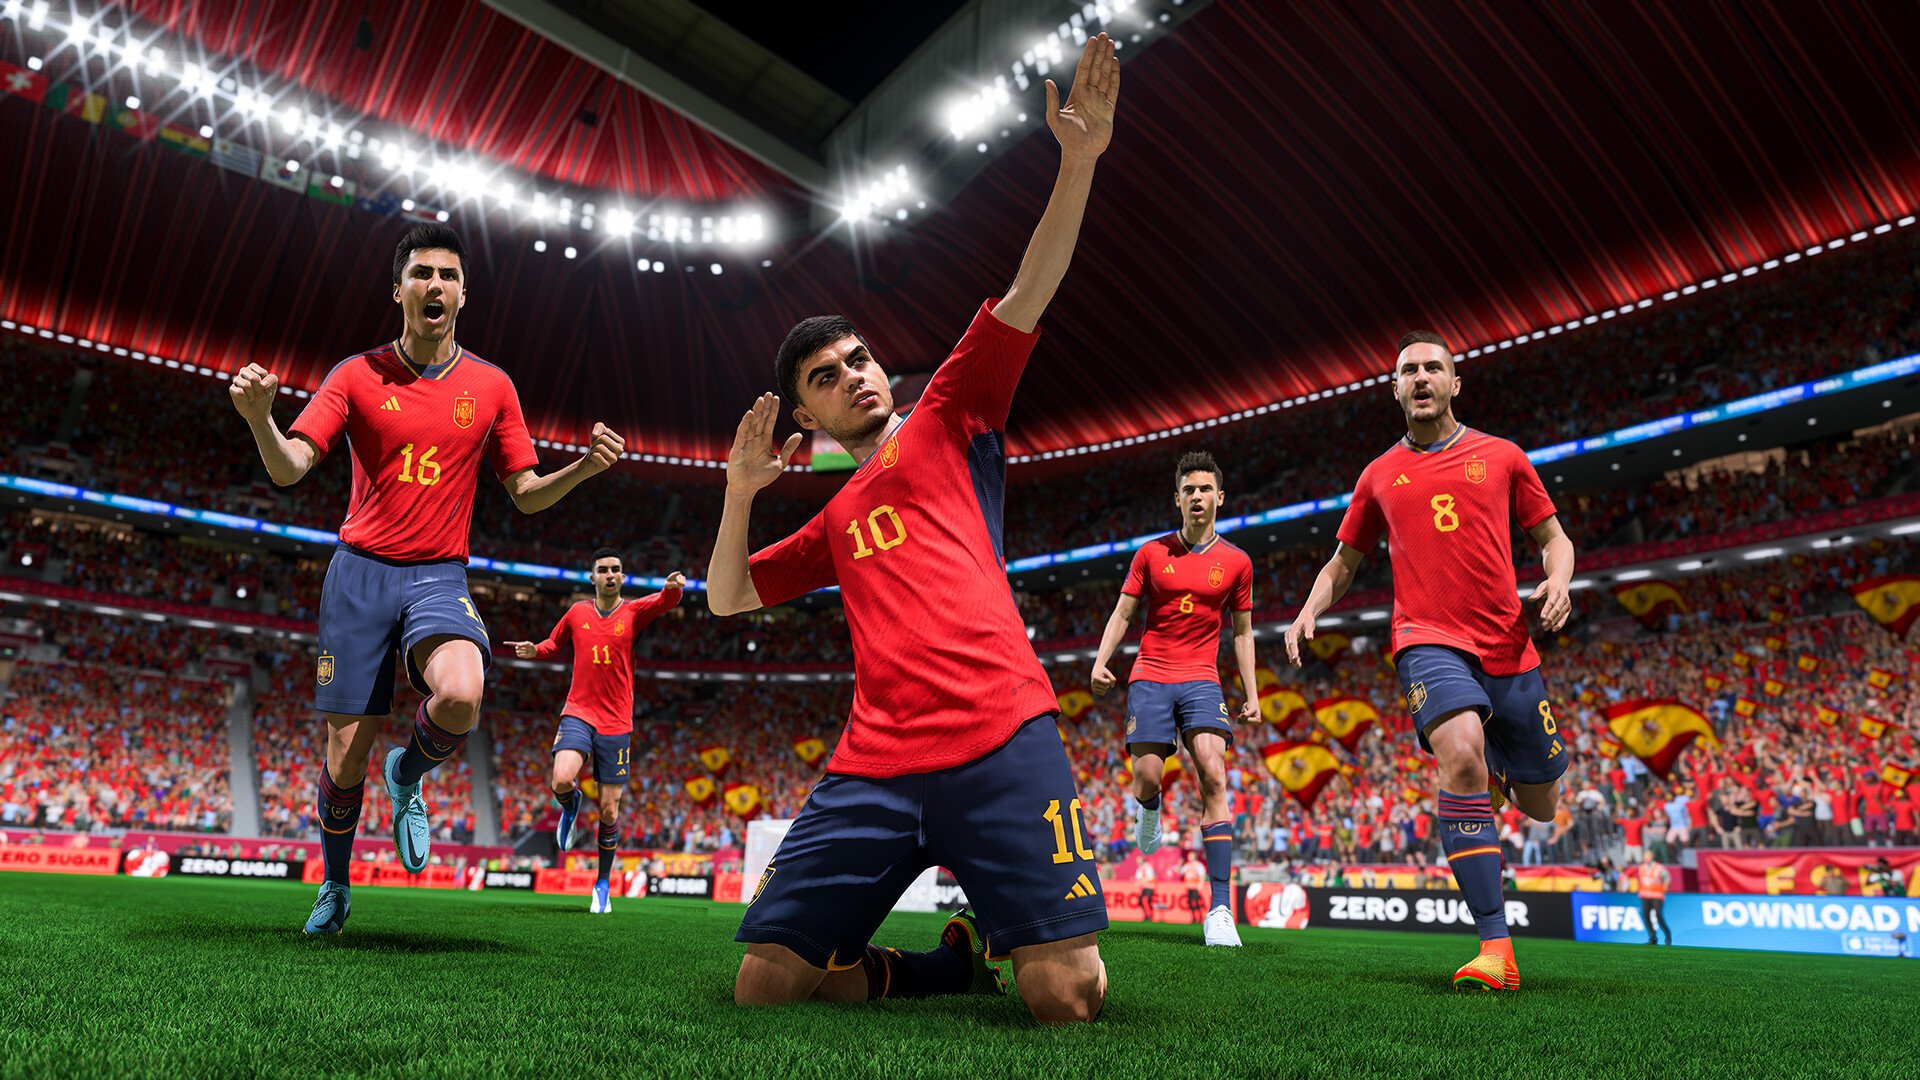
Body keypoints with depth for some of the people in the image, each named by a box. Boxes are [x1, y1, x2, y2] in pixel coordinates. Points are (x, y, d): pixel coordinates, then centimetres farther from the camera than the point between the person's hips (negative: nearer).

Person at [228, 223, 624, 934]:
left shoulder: (491, 386, 6)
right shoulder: (357, 375, 3)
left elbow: (526, 494, 10)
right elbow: (288, 469, -3)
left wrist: (585, 467, -9)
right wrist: (259, 419, -24)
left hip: (440, 578, 0)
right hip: (360, 573, 0)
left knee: (462, 695, -31)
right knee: (347, 753, 2)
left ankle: (408, 776, 5)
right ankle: (334, 885, 31)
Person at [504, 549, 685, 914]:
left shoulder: (633, 611, 1)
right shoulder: (577, 612, 6)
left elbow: (665, 602, -19)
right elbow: (554, 643, 22)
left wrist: (673, 587, -43)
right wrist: (533, 651, 0)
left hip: (616, 723, -1)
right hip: (578, 713, 1)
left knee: (608, 811, 2)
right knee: (561, 781, -27)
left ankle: (603, 885, 22)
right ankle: (570, 806, 12)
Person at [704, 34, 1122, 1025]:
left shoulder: (948, 422, 16)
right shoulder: (834, 522, 28)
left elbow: (1026, 296, 4)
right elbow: (727, 599, 30)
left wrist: (1078, 163, -8)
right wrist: (740, 490, 14)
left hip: (999, 739, -4)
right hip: (872, 766, 5)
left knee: (1068, 998, -15)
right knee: (765, 983, -4)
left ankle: (995, 941, 19)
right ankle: (953, 964, 16)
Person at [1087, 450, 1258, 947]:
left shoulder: (1236, 562, 7)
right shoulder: (1151, 552, 6)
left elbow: (1242, 631, 14)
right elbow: (1122, 613, 9)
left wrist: (1251, 694, 8)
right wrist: (1101, 662, -5)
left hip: (1202, 681, 0)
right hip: (1150, 676, 0)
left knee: (1213, 777, -18)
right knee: (1147, 778, -9)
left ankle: (1221, 909, -16)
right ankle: (1148, 810, 34)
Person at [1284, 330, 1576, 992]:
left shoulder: (1501, 457, 11)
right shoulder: (1380, 476, 13)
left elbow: (1553, 538, 16)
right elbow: (1344, 561, 21)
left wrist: (1558, 582, -6)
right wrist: (1309, 610, 3)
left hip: (1509, 646, 2)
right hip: (1430, 639, -2)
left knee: (1540, 806, 9)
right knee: (1462, 758, -30)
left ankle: (1501, 768, 49)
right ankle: (1496, 949, -26)